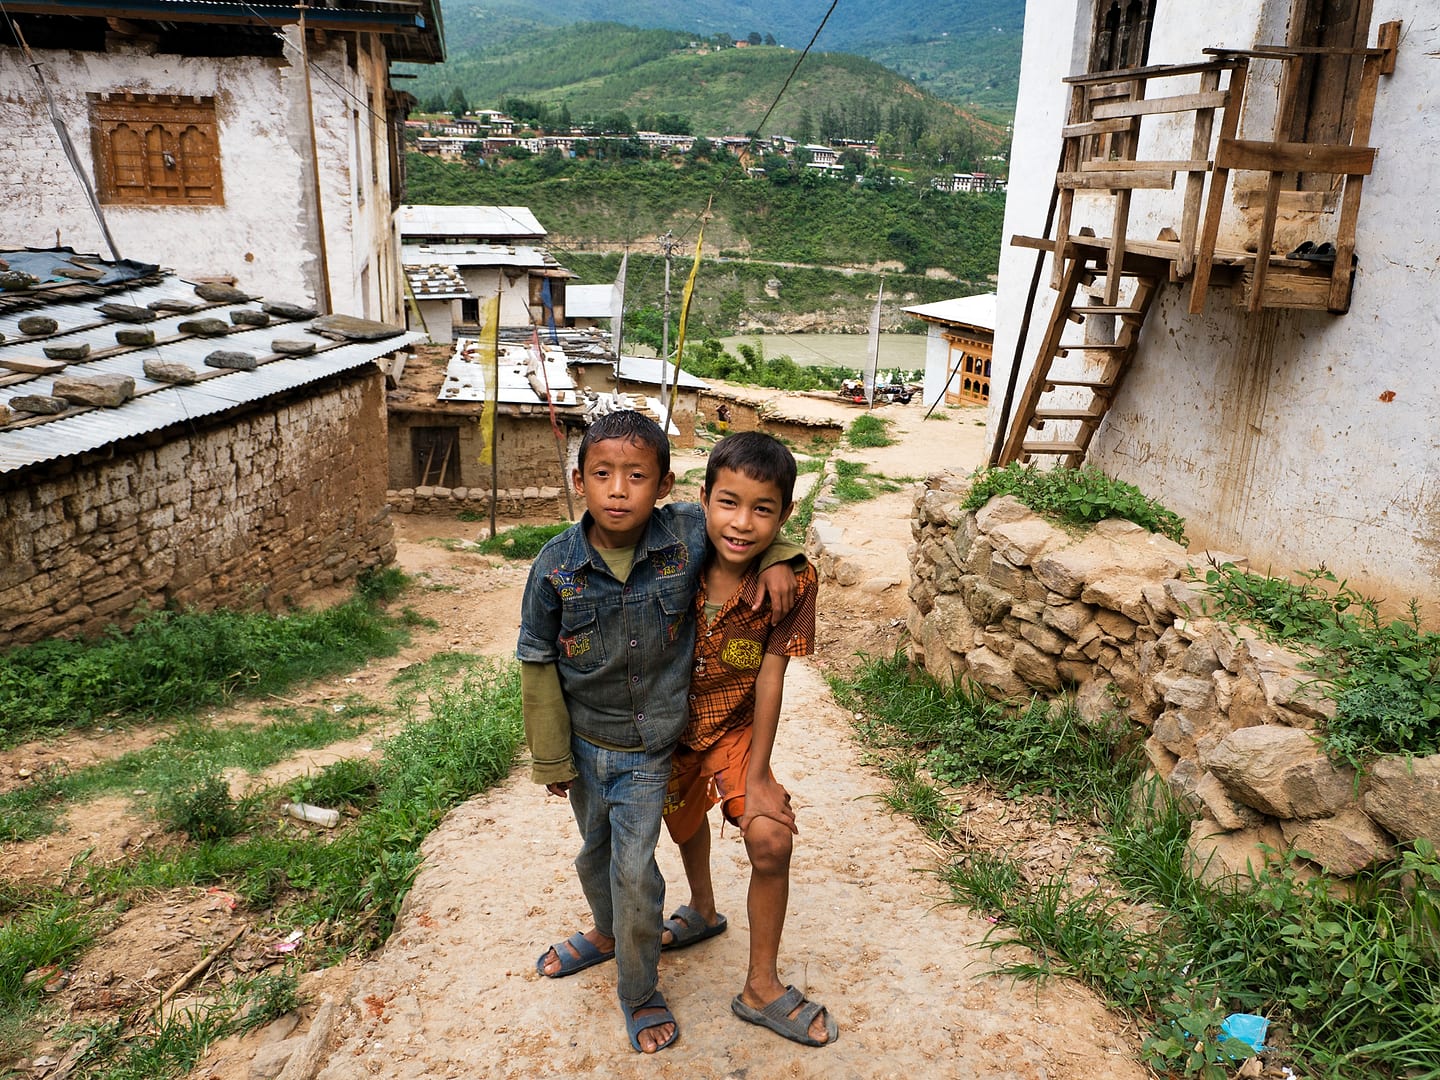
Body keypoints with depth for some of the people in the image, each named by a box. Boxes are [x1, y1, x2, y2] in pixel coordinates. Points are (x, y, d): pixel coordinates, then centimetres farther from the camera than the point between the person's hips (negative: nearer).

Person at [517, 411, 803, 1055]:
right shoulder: (556, 567, -19)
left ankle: (639, 989, 28)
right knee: (595, 853, 23)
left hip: (648, 747, -2)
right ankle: (607, 933, 54)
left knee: (633, 868, 1)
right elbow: (537, 664, -9)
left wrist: (777, 560, -17)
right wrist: (552, 758, -4)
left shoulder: (687, 535, -20)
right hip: (583, 742, 2)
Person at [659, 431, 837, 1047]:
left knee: (772, 841, -16)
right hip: (669, 726, 2)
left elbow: (769, 678, -20)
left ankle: (761, 988, 9)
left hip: (735, 729, -2)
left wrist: (757, 776, -16)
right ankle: (703, 911, 59)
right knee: (685, 819, 25)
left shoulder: (792, 581, -25)